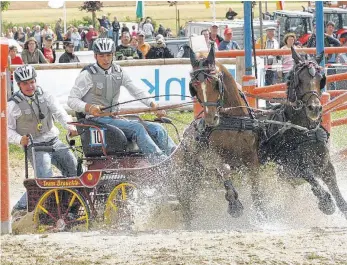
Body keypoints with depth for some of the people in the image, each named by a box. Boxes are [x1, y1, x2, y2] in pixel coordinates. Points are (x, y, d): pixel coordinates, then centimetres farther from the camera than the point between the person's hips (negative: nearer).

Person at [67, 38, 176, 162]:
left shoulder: (118, 72, 13)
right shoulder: (87, 75, -3)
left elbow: (137, 91, 13)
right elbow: (72, 100, -6)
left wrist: (154, 105, -4)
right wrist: (89, 108, -25)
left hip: (115, 118, 7)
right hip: (97, 119, -7)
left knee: (157, 129, -10)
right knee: (136, 128, -30)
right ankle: (160, 160, -42)